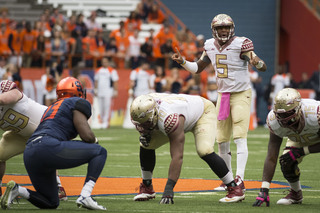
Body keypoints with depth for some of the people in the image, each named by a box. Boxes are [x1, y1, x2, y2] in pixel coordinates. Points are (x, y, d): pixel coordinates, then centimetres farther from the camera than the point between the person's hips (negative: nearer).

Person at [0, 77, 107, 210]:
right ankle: (85, 196, -11)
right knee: (100, 152, 4)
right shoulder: (78, 103, 8)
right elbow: (87, 135, -2)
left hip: (29, 154, 8)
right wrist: (94, 141, 19)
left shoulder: (53, 107, 32)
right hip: (48, 147, -8)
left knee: (51, 203, 21)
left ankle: (16, 190, -2)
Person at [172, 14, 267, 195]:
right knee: (222, 141, 7)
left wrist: (256, 62, -44)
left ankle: (240, 180, -22)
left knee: (240, 138, -16)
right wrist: (182, 62, -3)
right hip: (223, 96, 6)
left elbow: (264, 67, -20)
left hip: (241, 95, -6)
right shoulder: (210, 46, 3)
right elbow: (198, 68, 15)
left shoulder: (240, 44, -15)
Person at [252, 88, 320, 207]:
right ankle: (296, 194, 8)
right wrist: (264, 190, -36)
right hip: (298, 138, 3)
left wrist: (301, 151, -35)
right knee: (287, 163, -20)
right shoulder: (274, 121, -32)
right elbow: (271, 158, -30)